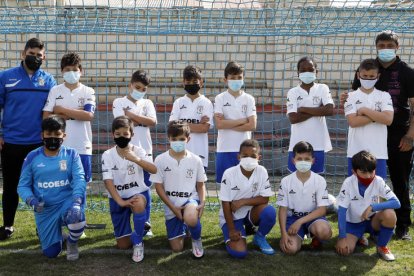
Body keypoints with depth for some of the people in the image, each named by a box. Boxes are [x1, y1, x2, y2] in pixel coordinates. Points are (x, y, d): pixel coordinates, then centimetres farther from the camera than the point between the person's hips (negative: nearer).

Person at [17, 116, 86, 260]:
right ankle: (57, 235, 40)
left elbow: (79, 180, -14)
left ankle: (72, 242, 0)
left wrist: (76, 202, -32)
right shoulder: (32, 157, -2)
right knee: (51, 252, 1)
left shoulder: (71, 154, -4)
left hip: (67, 201, -1)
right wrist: (32, 201, -20)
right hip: (45, 209, 1)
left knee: (76, 216, -37)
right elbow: (23, 186, 0)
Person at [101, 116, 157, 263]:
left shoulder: (138, 151, -10)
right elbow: (108, 181, -15)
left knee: (138, 204, -41)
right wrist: (120, 201, -28)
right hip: (117, 198, 2)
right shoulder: (107, 155, -8)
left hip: (138, 193, -2)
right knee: (123, 245, 3)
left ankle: (138, 242, -16)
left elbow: (154, 170, -25)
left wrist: (136, 159, -43)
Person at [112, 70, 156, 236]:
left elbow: (153, 122, -6)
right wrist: (143, 120, -6)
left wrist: (130, 114, -8)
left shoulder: (147, 103, 12)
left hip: (144, 151, 3)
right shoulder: (119, 102, 4)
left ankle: (146, 224, 13)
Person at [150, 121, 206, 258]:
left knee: (191, 219, -39)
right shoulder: (160, 160, -7)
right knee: (177, 248, 1)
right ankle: (182, 225, 36)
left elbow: (200, 185, 5)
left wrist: (202, 203, -13)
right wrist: (173, 208, -11)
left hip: (190, 199, -1)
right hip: (171, 206, 1)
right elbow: (159, 187, -5)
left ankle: (196, 239, -1)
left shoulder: (195, 160, -4)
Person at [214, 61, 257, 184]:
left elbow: (252, 125, -6)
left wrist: (227, 124, -8)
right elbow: (219, 124, -10)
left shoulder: (249, 99, 4)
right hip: (225, 149, -1)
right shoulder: (220, 98, 2)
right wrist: (242, 120, -7)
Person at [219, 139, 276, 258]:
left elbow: (265, 199, -12)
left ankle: (259, 237, 2)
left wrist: (243, 202, -23)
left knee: (269, 211, -30)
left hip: (252, 213, 3)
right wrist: (232, 230, -17)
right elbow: (226, 204, -14)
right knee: (239, 252, -22)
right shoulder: (229, 174, -17)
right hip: (232, 217, -2)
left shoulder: (262, 171, -11)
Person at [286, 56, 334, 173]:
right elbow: (293, 118, -11)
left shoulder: (323, 88, 3)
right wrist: (318, 111, -11)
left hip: (318, 144, 0)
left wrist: (303, 109, -11)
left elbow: (329, 110, -13)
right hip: (298, 145, 0)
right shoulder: (293, 92, 1)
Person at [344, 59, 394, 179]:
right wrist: (376, 116, -12)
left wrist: (365, 110, -10)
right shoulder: (352, 96, 2)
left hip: (378, 152, 1)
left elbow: (388, 119, -11)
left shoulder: (384, 96, 5)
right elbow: (352, 121, -11)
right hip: (356, 151, -1)